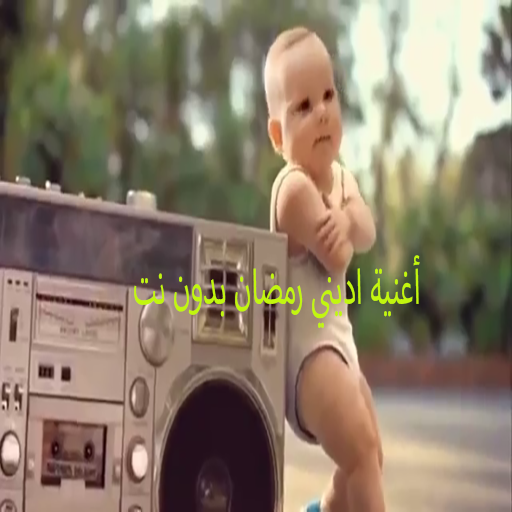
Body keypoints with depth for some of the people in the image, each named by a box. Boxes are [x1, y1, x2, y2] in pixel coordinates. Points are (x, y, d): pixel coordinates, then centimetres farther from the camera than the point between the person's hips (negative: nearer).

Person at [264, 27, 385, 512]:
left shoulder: (341, 177, 10)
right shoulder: (294, 188, -19)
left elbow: (367, 234, -1)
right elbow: (338, 258, -19)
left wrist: (347, 220, -22)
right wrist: (339, 233, 1)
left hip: (339, 339, 10)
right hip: (308, 345, -10)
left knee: (368, 456, 19)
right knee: (360, 448, -22)